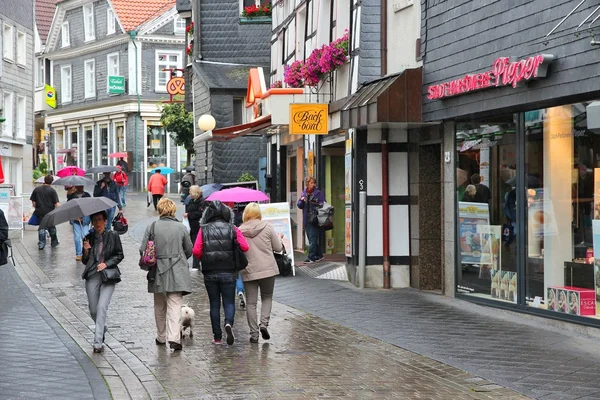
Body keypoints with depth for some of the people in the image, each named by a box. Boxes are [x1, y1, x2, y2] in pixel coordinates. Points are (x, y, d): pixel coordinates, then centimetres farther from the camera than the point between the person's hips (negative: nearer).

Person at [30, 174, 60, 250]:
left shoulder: (36, 189, 0)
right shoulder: (52, 191, -9)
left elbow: (33, 202, 4)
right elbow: (56, 203, -13)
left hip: (40, 212, 2)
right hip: (50, 212, -2)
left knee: (41, 228, 9)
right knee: (51, 228, 15)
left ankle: (41, 244, 6)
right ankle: (54, 242, 27)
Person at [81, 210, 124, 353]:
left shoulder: (113, 236, 1)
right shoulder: (89, 238, 6)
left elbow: (119, 255, 4)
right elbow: (85, 261, 8)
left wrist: (106, 264, -10)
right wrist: (86, 251, -11)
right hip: (92, 276, 3)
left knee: (102, 307, -15)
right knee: (93, 310, 6)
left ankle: (98, 342, -14)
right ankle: (102, 329, 38)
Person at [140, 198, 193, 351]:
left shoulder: (152, 228, -3)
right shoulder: (181, 228, -3)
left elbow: (143, 250, -3)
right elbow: (189, 250, 5)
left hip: (158, 272, 1)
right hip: (177, 272, -1)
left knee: (159, 306, 16)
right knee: (175, 305, -4)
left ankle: (161, 337, 26)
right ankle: (173, 337, -17)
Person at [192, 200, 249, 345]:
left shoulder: (204, 230, -2)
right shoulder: (232, 229, -2)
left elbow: (196, 251, -11)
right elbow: (245, 247, -9)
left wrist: (204, 259, 9)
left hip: (210, 273, 1)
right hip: (228, 272, -1)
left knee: (214, 304, 10)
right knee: (229, 302, 7)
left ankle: (217, 337, 11)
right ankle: (229, 323, -21)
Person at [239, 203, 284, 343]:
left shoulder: (239, 231, -2)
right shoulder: (267, 227, -3)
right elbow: (278, 248, 2)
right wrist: (279, 238, 22)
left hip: (248, 271, 0)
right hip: (268, 269, 0)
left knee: (251, 302, 7)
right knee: (267, 297, 17)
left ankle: (254, 333, 5)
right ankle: (264, 323, -4)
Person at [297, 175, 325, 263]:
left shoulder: (318, 193, -2)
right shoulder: (304, 193, 12)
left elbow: (323, 204, -4)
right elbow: (300, 206, 15)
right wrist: (302, 200, -5)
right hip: (306, 220, 6)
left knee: (312, 239, -9)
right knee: (311, 239, 11)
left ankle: (311, 257, -8)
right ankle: (319, 255, 23)